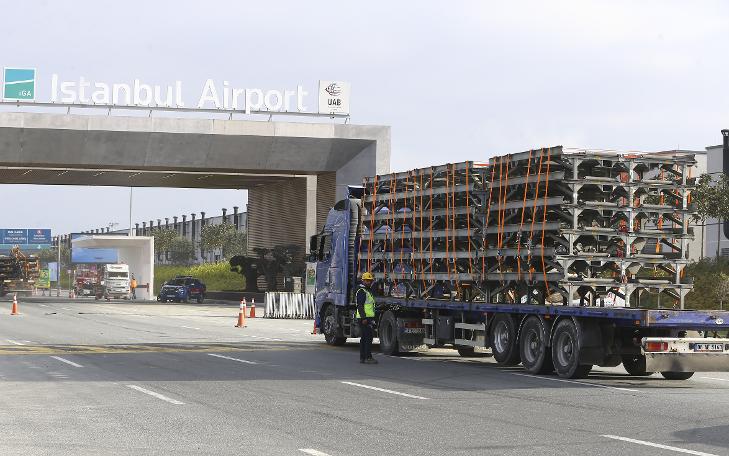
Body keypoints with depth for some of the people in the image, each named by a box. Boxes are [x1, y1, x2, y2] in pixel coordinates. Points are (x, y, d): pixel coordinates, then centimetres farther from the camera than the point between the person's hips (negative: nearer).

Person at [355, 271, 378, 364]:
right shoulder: (361, 291, -10)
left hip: (368, 317, 10)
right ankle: (368, 357, -15)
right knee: (368, 337, -13)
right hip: (364, 318, -10)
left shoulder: (368, 291, 22)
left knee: (364, 338, 11)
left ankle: (362, 357, 13)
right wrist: (364, 318, -24)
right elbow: (360, 305, -18)